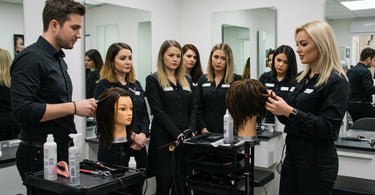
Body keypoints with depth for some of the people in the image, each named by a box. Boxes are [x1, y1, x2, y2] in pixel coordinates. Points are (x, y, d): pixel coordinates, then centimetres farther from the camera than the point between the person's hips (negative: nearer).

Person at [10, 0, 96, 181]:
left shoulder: (59, 59, 15)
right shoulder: (31, 58, -15)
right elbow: (22, 110, -25)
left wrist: (84, 108, 4)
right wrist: (73, 107, -21)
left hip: (64, 152, 9)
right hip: (40, 157, -9)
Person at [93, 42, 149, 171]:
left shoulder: (136, 85, 13)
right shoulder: (104, 86, -5)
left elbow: (144, 115, 14)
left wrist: (143, 135, -6)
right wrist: (133, 136, -15)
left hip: (139, 147, 6)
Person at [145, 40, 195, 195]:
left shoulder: (187, 80, 15)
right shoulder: (153, 80, -1)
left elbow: (192, 109, 11)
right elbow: (158, 112, -9)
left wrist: (190, 131, -6)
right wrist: (177, 134, -16)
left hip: (185, 141, 5)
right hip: (164, 140, -4)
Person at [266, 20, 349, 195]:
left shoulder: (336, 82, -13)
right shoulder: (301, 78, 10)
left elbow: (328, 128, -20)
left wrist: (290, 112, -25)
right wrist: (276, 104, -2)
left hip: (317, 164, -7)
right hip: (292, 157, 7)